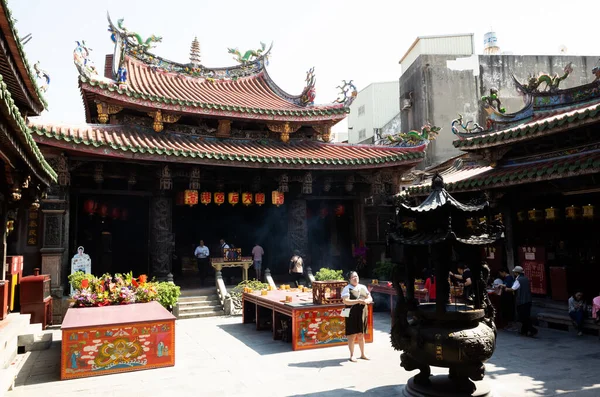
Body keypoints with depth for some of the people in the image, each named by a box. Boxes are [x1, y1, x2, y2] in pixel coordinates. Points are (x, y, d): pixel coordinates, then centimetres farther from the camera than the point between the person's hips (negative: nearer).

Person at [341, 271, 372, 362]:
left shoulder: (363, 287, 11)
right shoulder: (347, 288, -6)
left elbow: (370, 298, 11)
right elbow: (345, 301, -17)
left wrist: (366, 301, -12)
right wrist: (358, 301, -23)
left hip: (362, 313, 5)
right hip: (352, 314, -5)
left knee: (361, 334, 13)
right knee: (352, 334, -1)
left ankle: (362, 354, 24)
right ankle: (352, 355, 10)